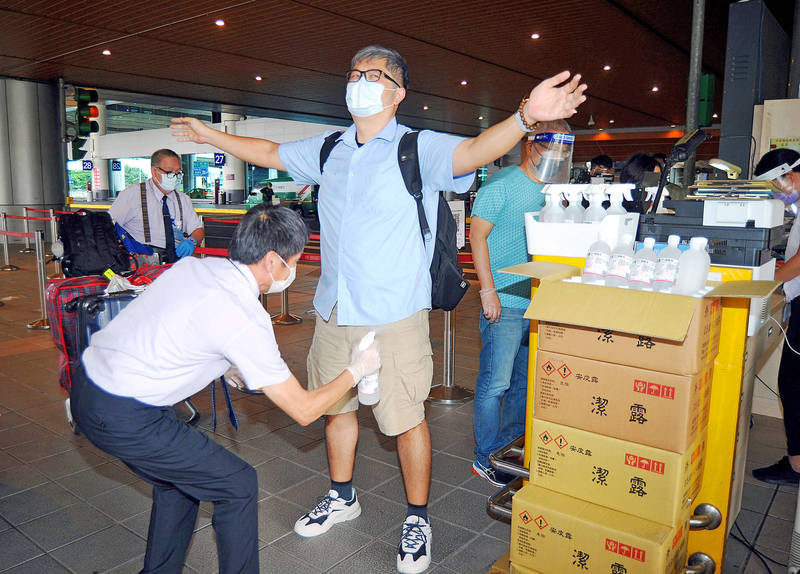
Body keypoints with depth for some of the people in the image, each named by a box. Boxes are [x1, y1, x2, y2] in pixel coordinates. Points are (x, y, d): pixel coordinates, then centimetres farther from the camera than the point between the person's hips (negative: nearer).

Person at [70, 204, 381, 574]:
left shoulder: (194, 265, 4)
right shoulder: (245, 319, -19)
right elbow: (304, 410, -13)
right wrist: (355, 371, 3)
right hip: (122, 418, -9)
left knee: (180, 477, 25)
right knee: (238, 485, 3)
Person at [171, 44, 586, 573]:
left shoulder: (420, 149, -9)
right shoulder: (329, 149, 10)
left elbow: (474, 151, -27)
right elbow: (270, 152, 24)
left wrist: (525, 117, -46)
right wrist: (212, 135, 30)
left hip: (394, 317, -6)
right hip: (333, 312, 6)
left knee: (406, 417, 4)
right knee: (336, 406, 20)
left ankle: (418, 519, 27)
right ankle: (342, 497, 43)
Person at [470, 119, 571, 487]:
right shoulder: (503, 182, -6)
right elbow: (477, 234, -10)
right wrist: (488, 289, -16)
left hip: (539, 302, 8)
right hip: (505, 304, -8)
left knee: (526, 382, 15)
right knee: (496, 382, -3)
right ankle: (486, 458, 13)